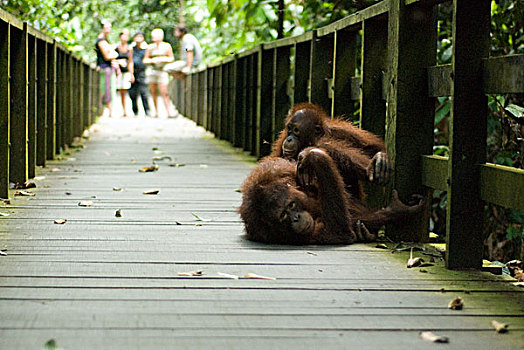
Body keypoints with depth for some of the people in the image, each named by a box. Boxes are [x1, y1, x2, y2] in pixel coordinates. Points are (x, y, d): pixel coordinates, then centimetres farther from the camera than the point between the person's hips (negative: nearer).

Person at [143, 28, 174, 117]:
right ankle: (156, 112, 9)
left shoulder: (167, 46, 3)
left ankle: (168, 113, -13)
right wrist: (152, 60, -9)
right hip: (151, 71, 2)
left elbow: (171, 58, 8)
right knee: (153, 93, 2)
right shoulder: (150, 47, 7)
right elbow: (145, 60, 10)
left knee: (164, 93, -11)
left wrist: (163, 59, -10)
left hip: (162, 71, -2)